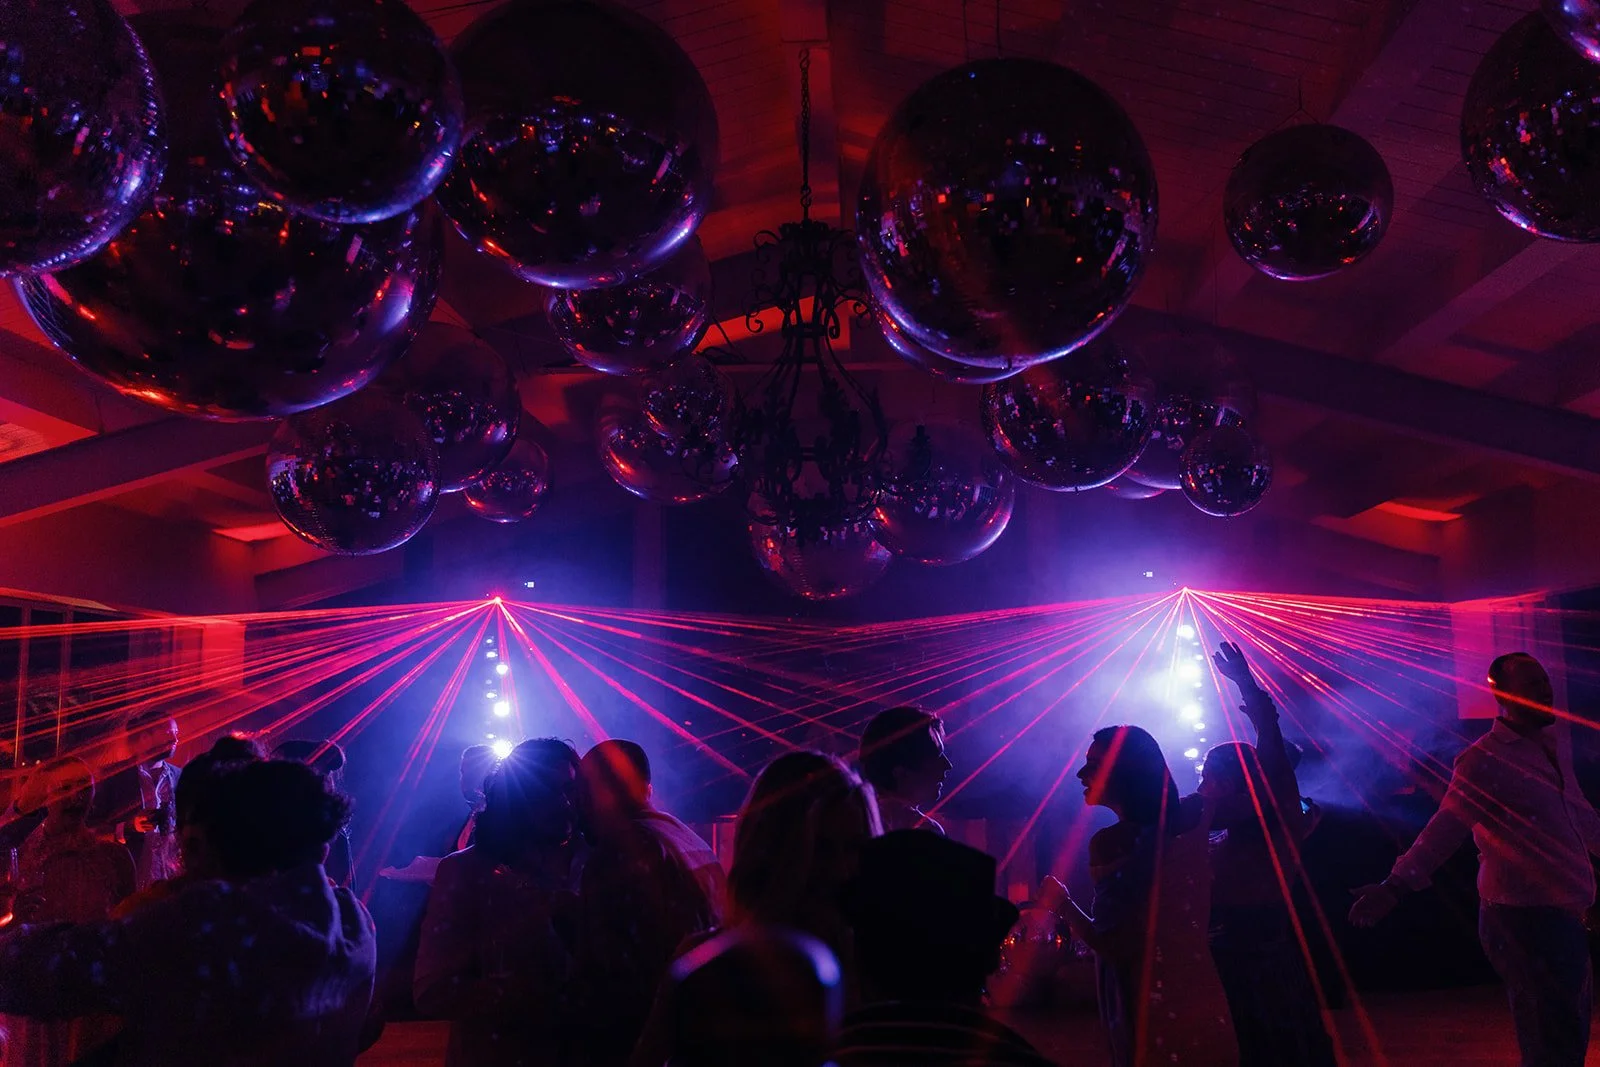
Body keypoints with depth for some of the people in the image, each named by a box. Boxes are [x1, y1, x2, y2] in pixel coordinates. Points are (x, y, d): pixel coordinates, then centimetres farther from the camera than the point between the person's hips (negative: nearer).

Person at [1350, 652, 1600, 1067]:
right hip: (1524, 919, -8)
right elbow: (1445, 829, -23)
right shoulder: (1485, 760, -15)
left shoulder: (1555, 738, 9)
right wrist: (1396, 886, -35)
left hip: (1563, 914, 8)